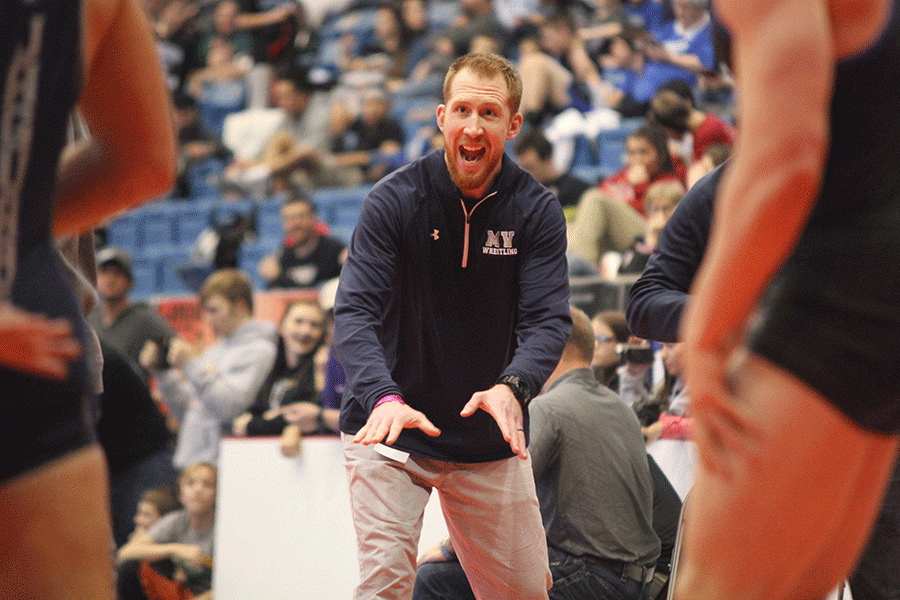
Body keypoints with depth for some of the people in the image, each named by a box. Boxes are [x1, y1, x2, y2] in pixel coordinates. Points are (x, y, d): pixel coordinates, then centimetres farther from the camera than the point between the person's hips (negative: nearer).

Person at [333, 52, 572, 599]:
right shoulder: (394, 200, -11)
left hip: (490, 439, 2)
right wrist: (384, 397, -36)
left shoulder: (537, 210, -6)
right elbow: (355, 311, -17)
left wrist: (512, 387, -35)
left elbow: (548, 319, -13)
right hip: (390, 427, -2)